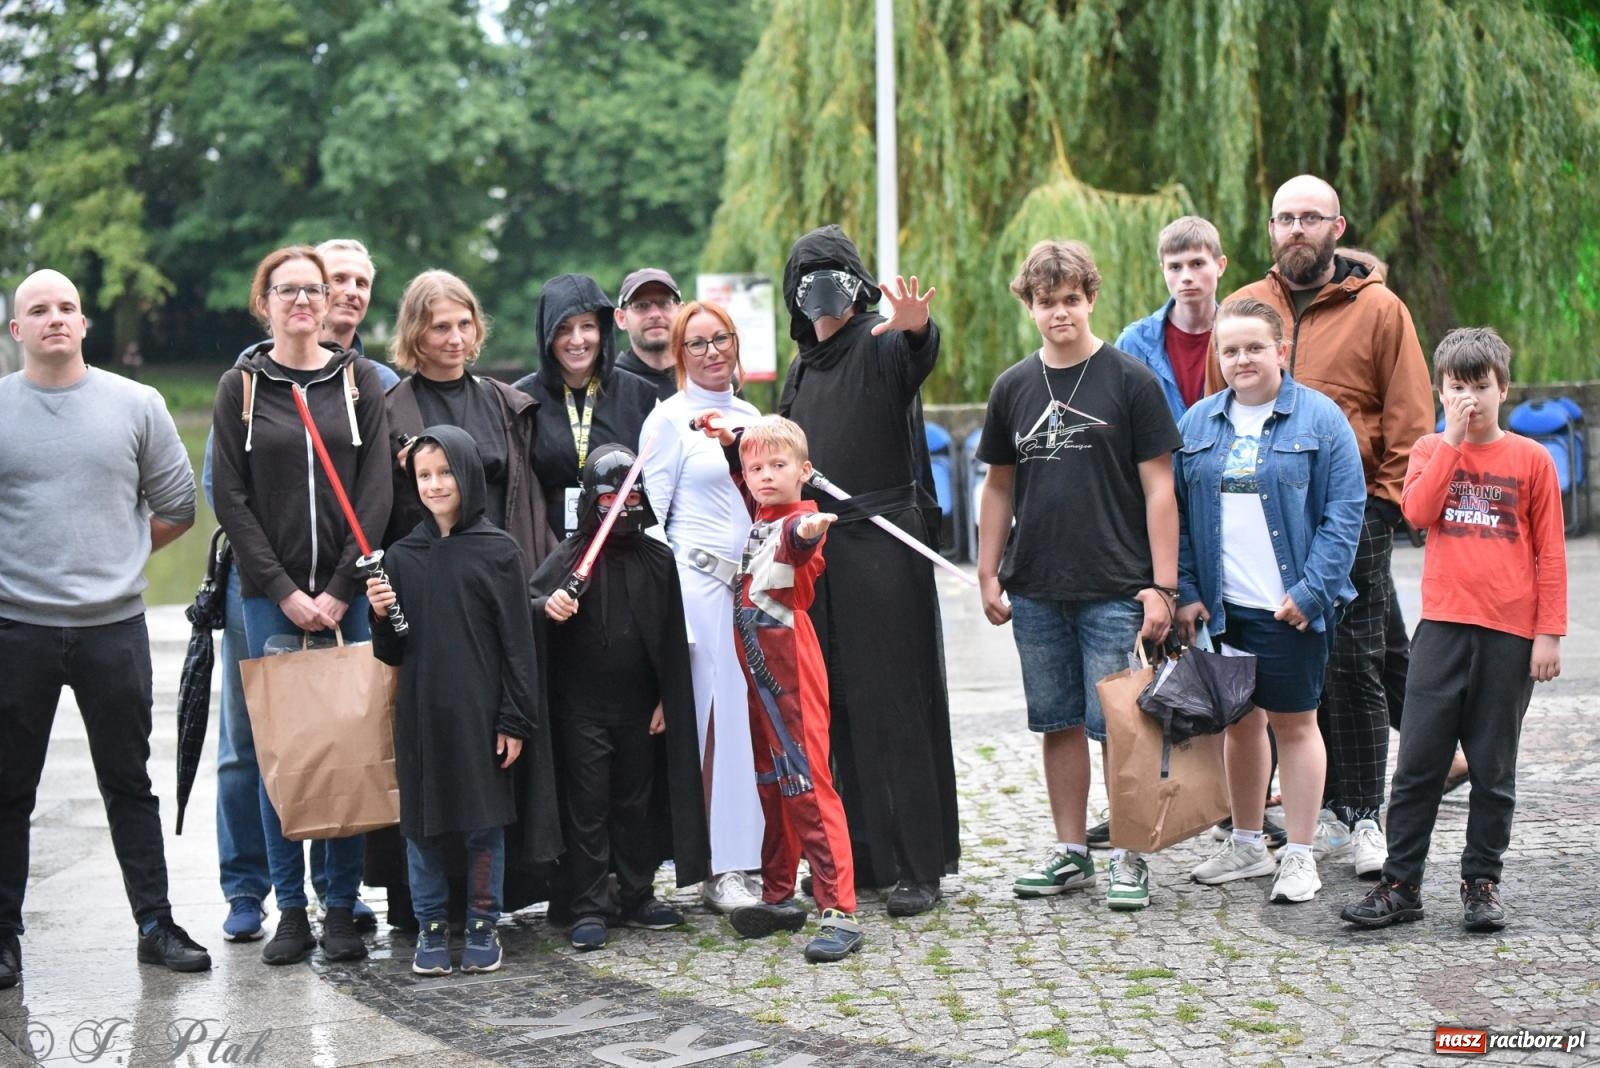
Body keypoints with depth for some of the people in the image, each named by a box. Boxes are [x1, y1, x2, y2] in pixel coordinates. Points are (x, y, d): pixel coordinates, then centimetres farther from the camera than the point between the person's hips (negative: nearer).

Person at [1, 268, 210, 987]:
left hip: (114, 627, 1)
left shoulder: (136, 405, 4)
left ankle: (155, 925, 17)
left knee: (130, 784, 9)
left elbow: (177, 505, 12)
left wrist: (116, 557, 11)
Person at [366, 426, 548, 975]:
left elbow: (518, 642, -3)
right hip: (420, 712, 3)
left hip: (480, 712, -3)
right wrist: (381, 616, -9)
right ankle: (430, 927, 19)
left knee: (484, 823, 4)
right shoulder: (402, 555, 7)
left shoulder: (498, 550, -2)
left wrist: (516, 720, -7)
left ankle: (483, 926, 17)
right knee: (422, 824, 7)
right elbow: (393, 652, 11)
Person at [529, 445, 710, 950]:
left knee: (637, 802, 12)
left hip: (638, 708, 3)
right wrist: (547, 606, -30)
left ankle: (637, 895, 25)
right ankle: (588, 908, 7)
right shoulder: (571, 555, -2)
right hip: (581, 707, -3)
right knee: (587, 807, 1)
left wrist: (666, 700, 4)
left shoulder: (657, 558, 4)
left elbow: (672, 638, 7)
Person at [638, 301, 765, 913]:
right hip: (698, 583, -6)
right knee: (717, 720, -7)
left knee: (753, 718, 3)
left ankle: (747, 857, 10)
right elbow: (649, 515, -3)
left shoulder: (748, 416, 17)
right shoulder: (669, 419, -1)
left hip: (751, 582, 6)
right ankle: (722, 869, -1)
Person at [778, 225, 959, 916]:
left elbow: (922, 355, -30)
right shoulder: (802, 370, 17)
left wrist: (917, 327, -52)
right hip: (819, 555, 7)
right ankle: (863, 856, 16)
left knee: (896, 709, -4)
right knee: (840, 714, 8)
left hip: (884, 552, -7)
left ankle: (918, 865, 1)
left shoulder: (882, 346, -5)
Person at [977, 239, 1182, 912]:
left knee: (1117, 726, -2)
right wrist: (988, 576, 10)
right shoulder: (1013, 388, 9)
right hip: (1035, 592, 4)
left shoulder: (1131, 381, -3)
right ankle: (1069, 852, 21)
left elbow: (1158, 488, -4)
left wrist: (1161, 586, -9)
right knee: (1058, 724, 11)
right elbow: (999, 486, 16)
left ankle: (1129, 856, 10)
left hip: (1114, 591, -4)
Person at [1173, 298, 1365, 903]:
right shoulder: (1198, 423, 7)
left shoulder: (1319, 419, -6)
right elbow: (1179, 514, 10)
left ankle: (1299, 857, 13)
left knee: (1293, 721, 3)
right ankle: (1246, 845, 27)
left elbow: (1345, 512, -8)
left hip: (1290, 607, -4)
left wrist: (1311, 591, -15)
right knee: (1239, 720, 13)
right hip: (1222, 606, 4)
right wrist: (1186, 593, 1)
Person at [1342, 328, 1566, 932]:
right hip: (1443, 627, 1)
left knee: (1494, 769, 6)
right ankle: (1400, 885, 6)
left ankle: (1481, 883, 16)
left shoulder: (1531, 459, 4)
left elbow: (1550, 552, 4)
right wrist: (1453, 440, -9)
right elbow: (1418, 513, -10)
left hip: (1509, 634, -1)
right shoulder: (1431, 451, 10)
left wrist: (1550, 631, -2)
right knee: (1418, 763, 0)